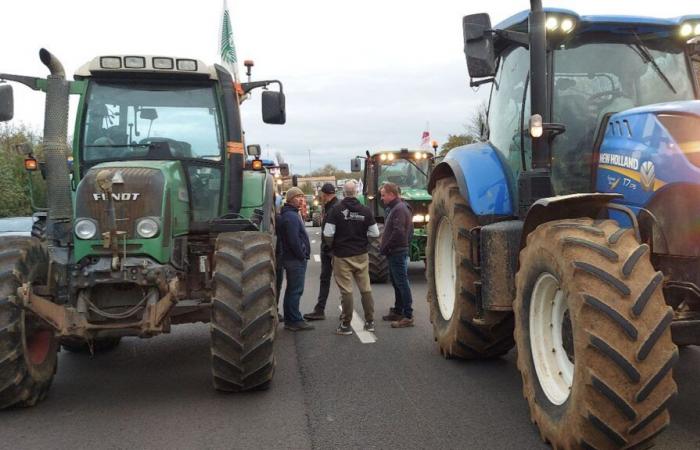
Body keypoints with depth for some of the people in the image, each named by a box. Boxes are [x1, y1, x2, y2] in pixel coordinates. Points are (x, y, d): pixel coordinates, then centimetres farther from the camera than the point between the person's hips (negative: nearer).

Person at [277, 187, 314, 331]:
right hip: (296, 260, -11)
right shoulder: (291, 216, -16)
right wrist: (302, 255, -15)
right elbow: (294, 240, -23)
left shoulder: (290, 214, 17)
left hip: (291, 258, 11)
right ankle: (294, 321, -1)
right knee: (295, 291, -6)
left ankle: (290, 319, 22)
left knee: (292, 290, 15)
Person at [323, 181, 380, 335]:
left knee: (346, 290, 1)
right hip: (361, 255, 3)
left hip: (342, 256, -3)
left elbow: (328, 234, -13)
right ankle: (370, 322, 18)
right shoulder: (365, 210, -2)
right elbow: (375, 233, 0)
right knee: (365, 288, 11)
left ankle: (346, 325, 6)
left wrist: (332, 247, 6)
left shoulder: (336, 210, -10)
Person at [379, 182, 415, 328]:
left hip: (398, 252, -11)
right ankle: (398, 312, 27)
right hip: (393, 252, 11)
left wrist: (385, 247, -16)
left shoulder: (399, 209, -16)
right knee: (396, 283, 17)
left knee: (402, 283, -8)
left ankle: (408, 316, -6)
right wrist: (384, 246, 9)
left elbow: (398, 232, -24)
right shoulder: (393, 208, 17)